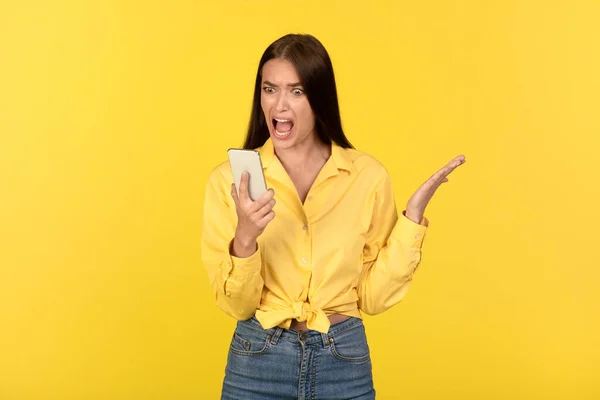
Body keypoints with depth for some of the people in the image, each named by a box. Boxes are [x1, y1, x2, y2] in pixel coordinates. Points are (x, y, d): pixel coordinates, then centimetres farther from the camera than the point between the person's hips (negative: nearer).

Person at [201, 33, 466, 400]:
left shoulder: (368, 175, -6)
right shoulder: (230, 178, -7)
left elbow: (373, 296, -3)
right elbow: (237, 305, -7)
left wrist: (413, 216, -11)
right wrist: (245, 239, -24)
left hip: (346, 362, 1)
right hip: (258, 362, 0)